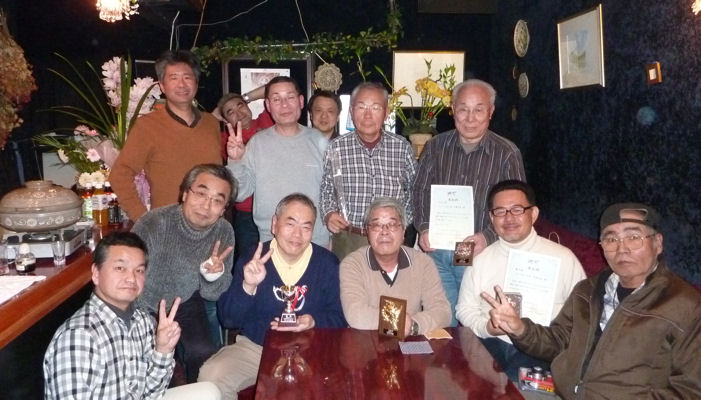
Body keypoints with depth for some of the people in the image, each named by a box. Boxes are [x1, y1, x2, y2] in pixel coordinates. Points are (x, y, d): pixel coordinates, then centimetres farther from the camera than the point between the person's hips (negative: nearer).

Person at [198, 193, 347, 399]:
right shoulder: (251, 260, -2)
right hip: (253, 347, 1)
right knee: (211, 376, -22)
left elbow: (339, 318, -1)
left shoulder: (328, 264, -3)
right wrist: (248, 286, -24)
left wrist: (314, 322, -23)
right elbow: (228, 320, -5)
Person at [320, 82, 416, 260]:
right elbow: (326, 190, 9)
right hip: (347, 240, 0)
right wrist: (329, 213, -8)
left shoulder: (402, 147, 1)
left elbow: (414, 190, 12)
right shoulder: (336, 148, -1)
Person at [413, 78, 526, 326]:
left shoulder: (507, 154, -4)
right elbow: (420, 191, 10)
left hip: (480, 253, -2)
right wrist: (423, 228, -5)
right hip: (436, 250, 2)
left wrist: (489, 237, -19)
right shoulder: (436, 147, 5)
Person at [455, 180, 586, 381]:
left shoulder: (563, 257, 4)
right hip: (491, 343, 2)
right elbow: (465, 309, 15)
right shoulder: (480, 260, 11)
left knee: (515, 380, -30)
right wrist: (486, 327, -6)